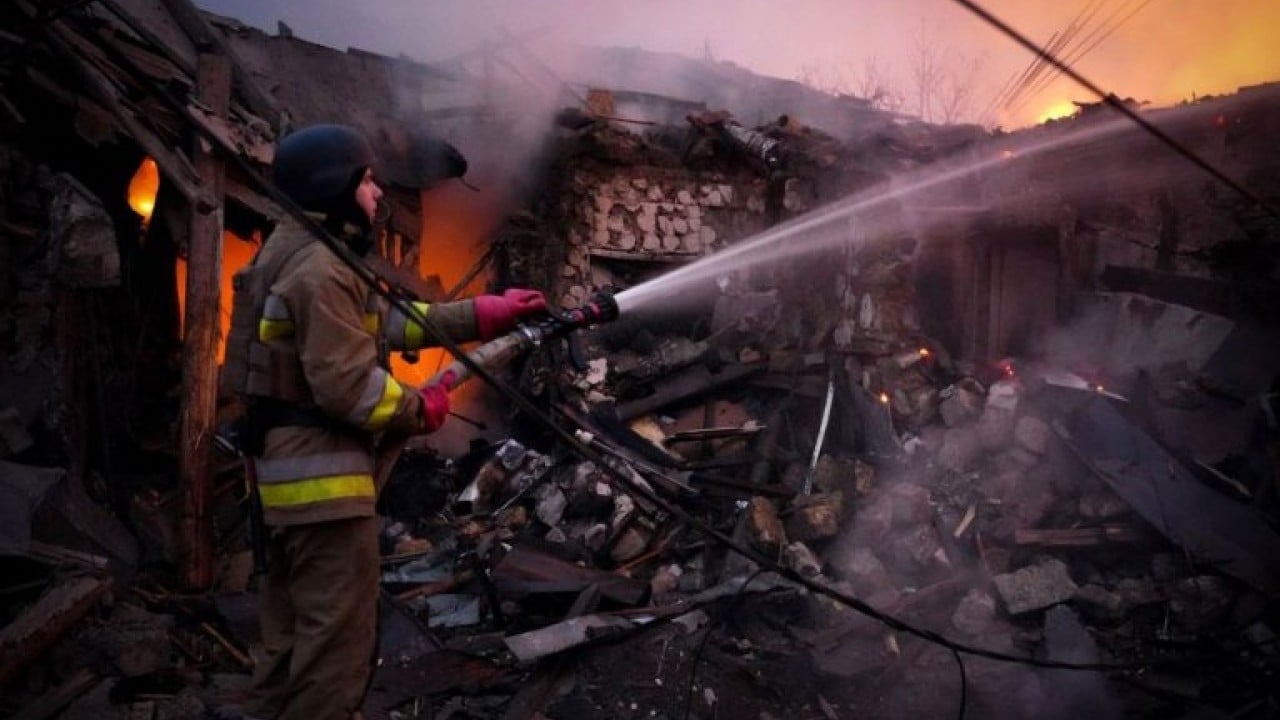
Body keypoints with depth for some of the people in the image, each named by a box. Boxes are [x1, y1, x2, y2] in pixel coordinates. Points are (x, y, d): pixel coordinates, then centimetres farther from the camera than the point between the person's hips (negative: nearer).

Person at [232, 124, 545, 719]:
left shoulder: (297, 251, 15)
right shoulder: (322, 268, -18)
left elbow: (385, 319, 16)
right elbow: (346, 385, -25)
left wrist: (481, 315, 12)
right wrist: (420, 408, -8)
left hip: (289, 466, 11)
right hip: (322, 474, -11)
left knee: (295, 631, 21)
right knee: (338, 636, -2)